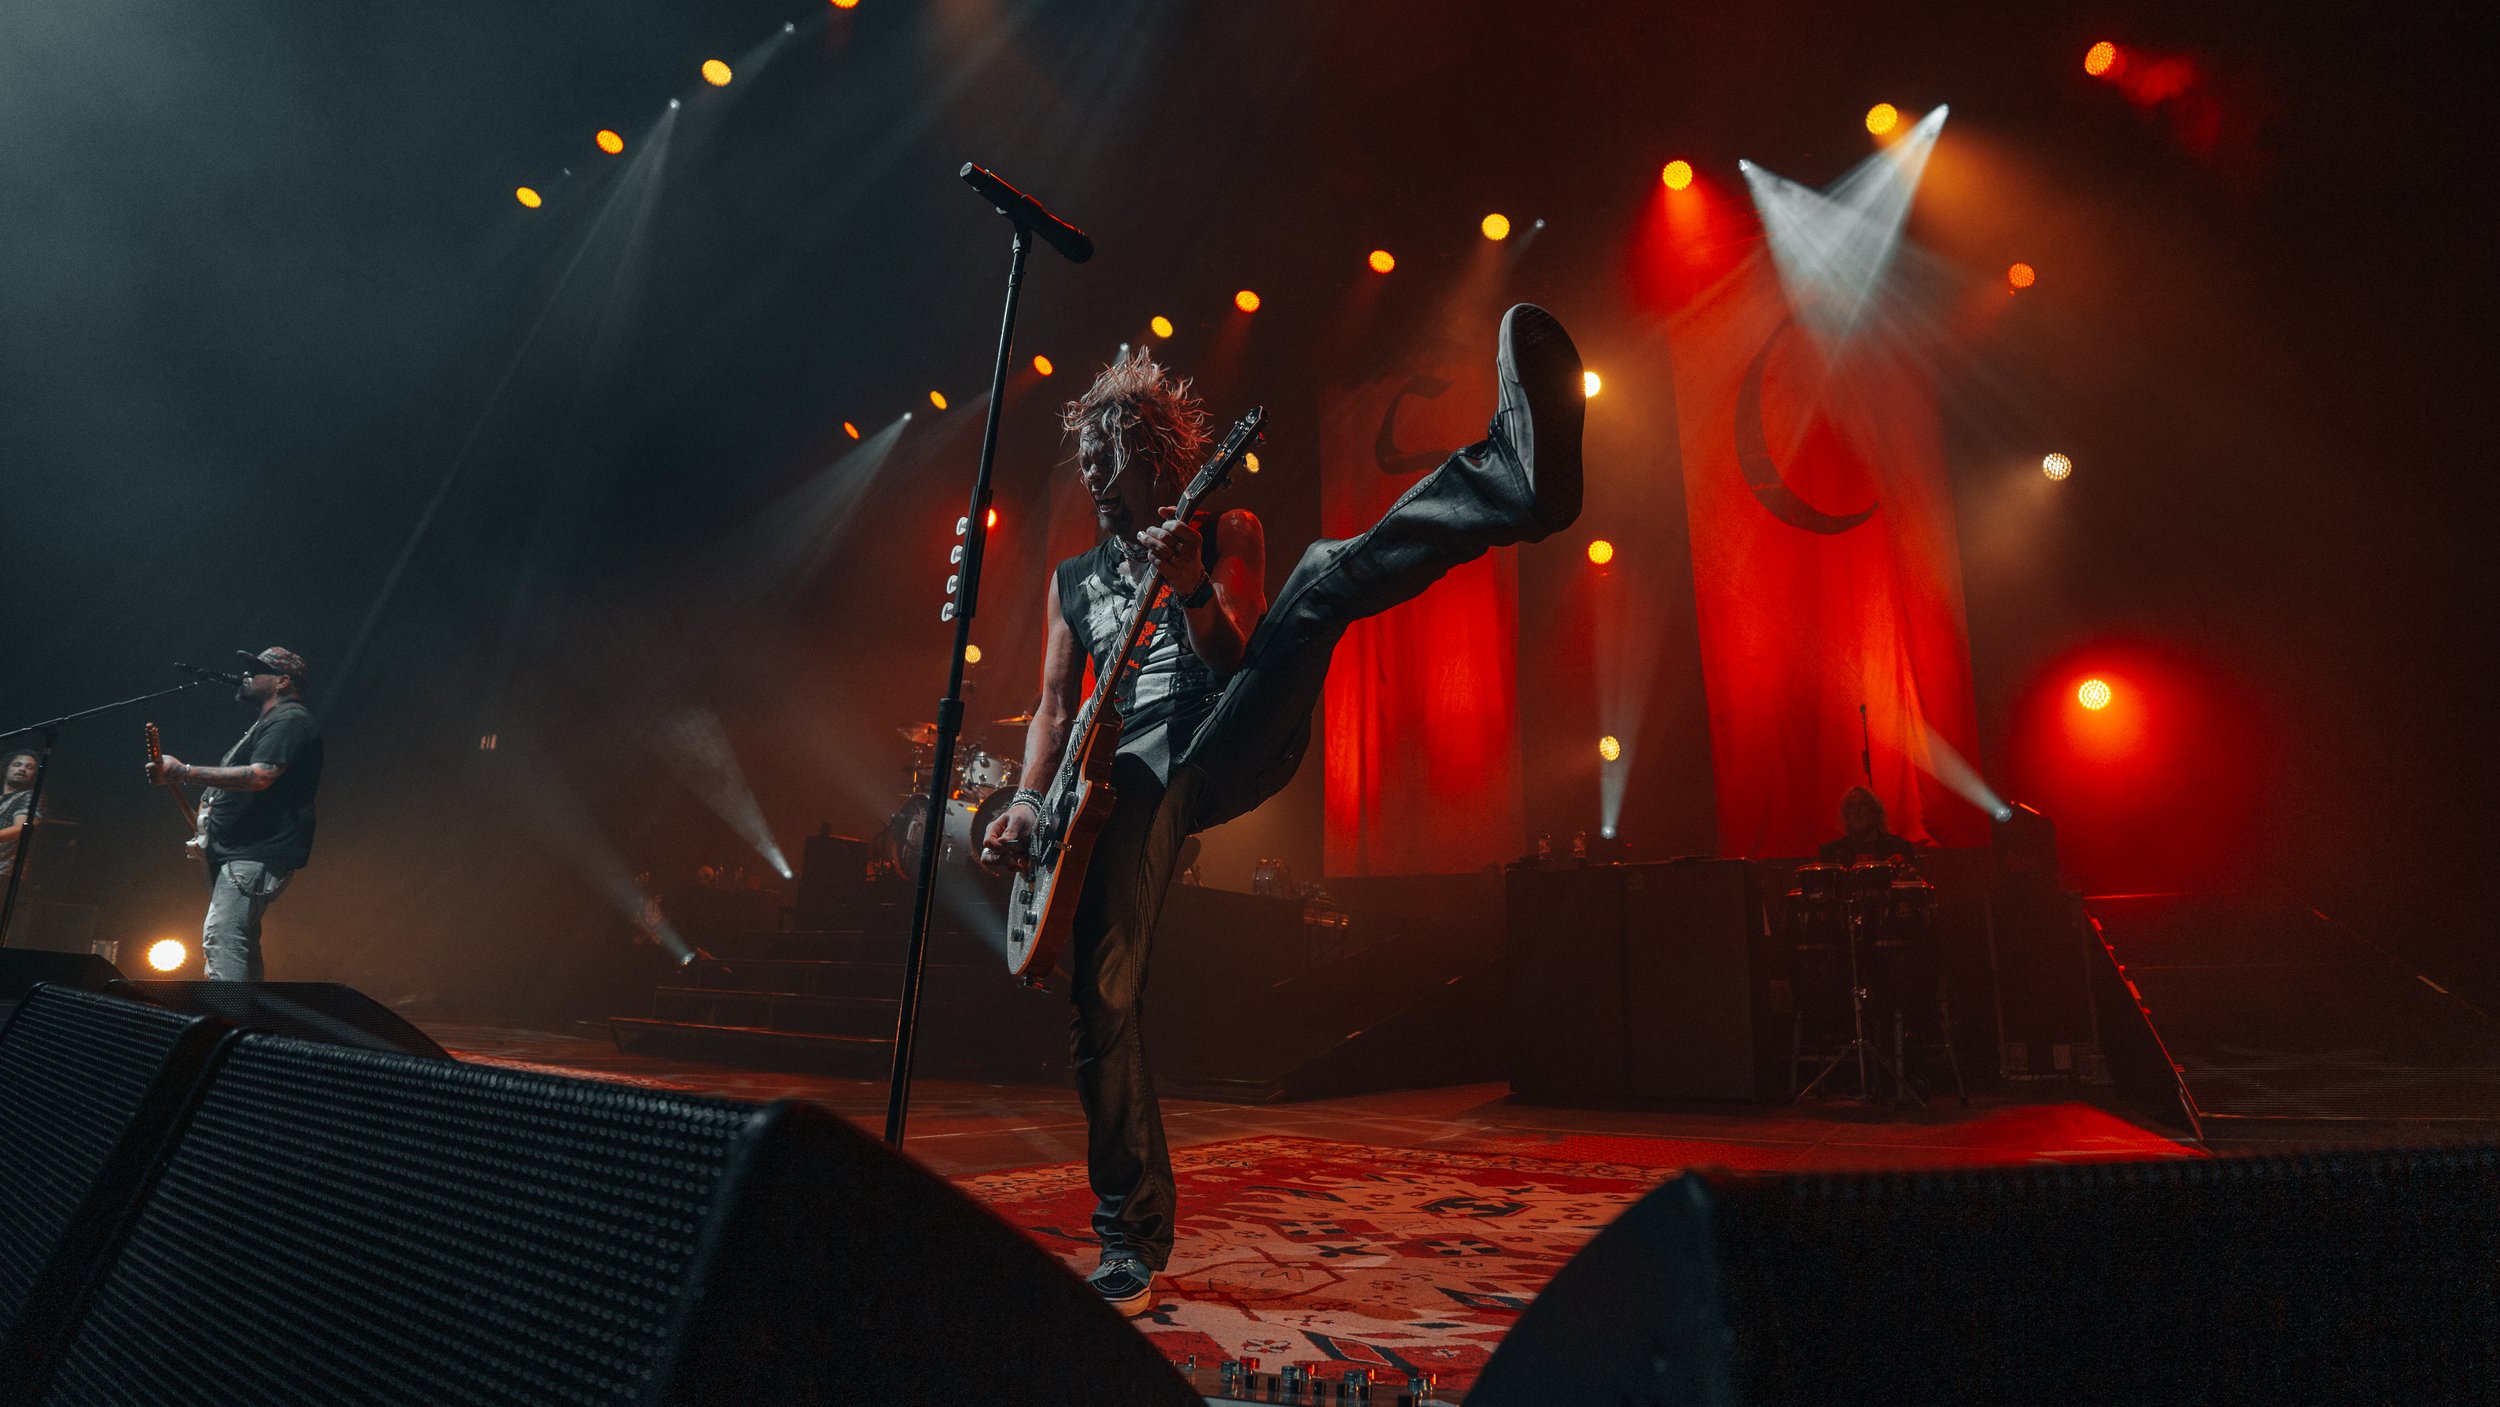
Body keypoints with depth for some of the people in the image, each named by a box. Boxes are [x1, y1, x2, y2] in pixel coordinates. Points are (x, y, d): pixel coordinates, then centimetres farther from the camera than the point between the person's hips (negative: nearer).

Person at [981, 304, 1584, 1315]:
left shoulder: (1226, 532, 16)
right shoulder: (1072, 578, 27)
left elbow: (1244, 656, 3)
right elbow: (1055, 707, 22)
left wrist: (1192, 586, -15)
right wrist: (1029, 800, 6)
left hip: (1234, 739, -3)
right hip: (1135, 767, 3)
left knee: (1323, 579, -27)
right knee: (1103, 995, -11)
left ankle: (1518, 475, -53)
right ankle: (1133, 1241, 4)